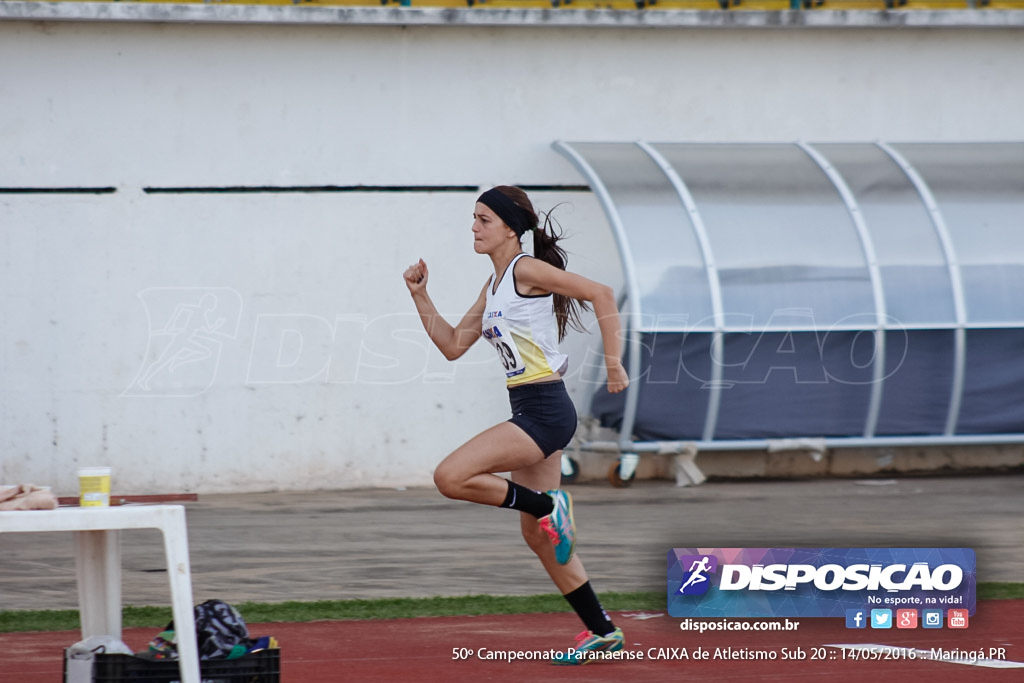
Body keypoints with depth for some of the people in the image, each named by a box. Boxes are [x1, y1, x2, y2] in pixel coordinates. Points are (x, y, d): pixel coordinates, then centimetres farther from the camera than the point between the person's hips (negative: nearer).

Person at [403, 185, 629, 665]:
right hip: (531, 413, 10)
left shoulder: (527, 270, -10)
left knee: (451, 477, -19)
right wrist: (420, 296, 12)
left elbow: (600, 294, -15)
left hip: (544, 410, -10)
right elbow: (453, 345, 20)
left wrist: (614, 364, -18)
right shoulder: (494, 286, 16)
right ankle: (601, 630, 20)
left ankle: (547, 504, -6)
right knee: (538, 536, 13)